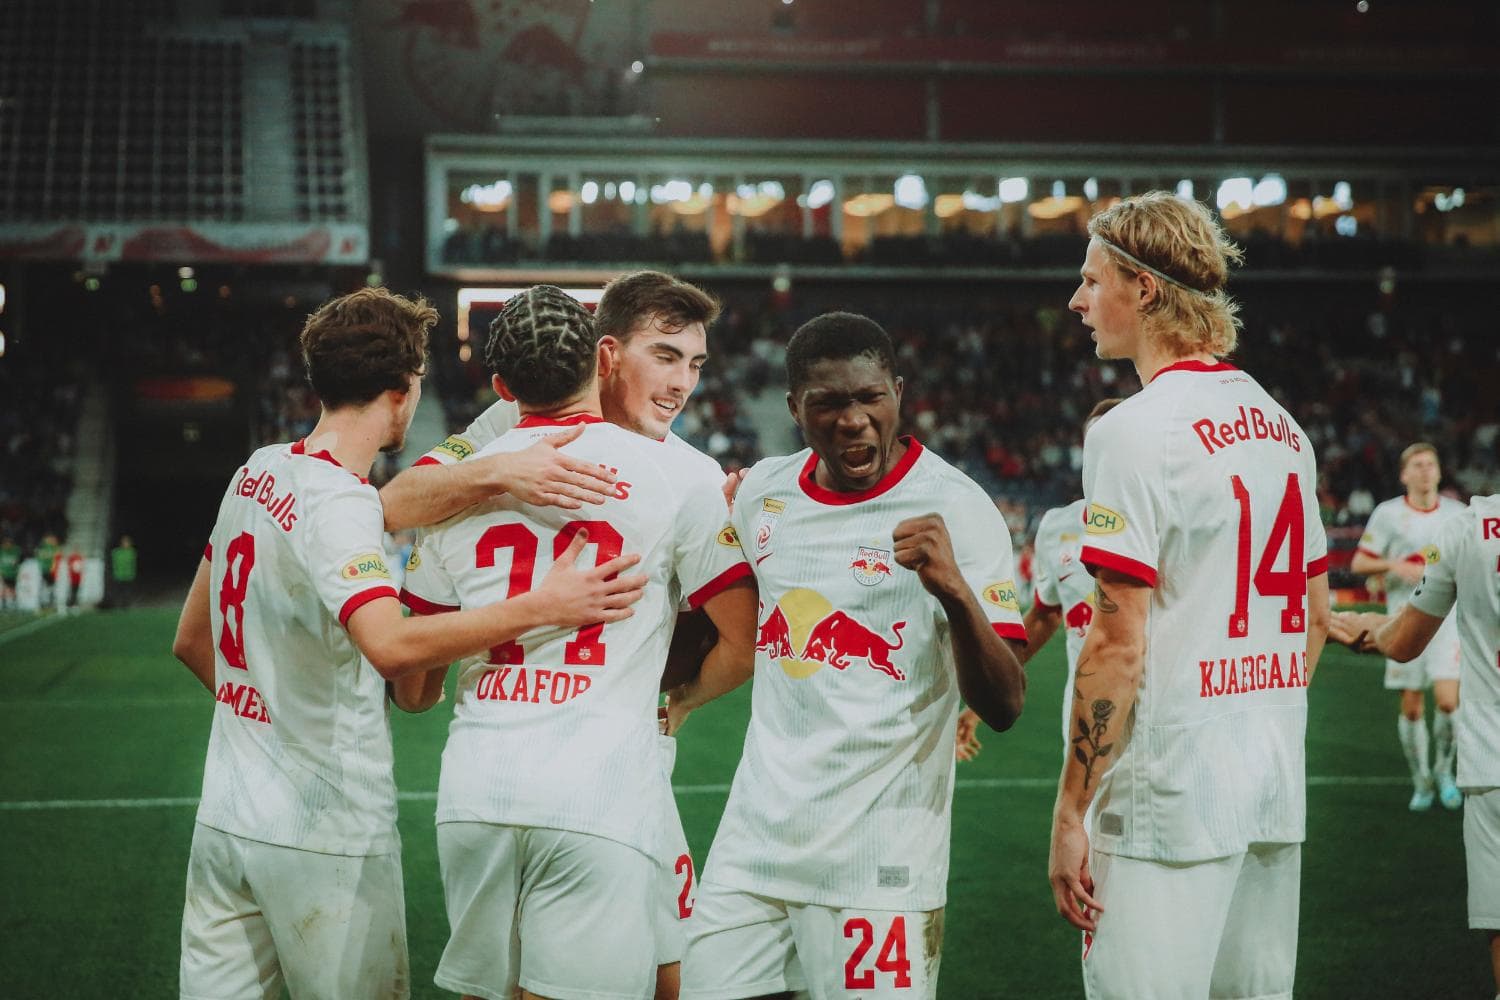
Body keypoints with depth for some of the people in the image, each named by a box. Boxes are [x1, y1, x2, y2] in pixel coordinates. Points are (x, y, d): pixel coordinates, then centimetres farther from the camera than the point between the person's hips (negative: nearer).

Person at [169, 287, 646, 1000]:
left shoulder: (256, 473, 8)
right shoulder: (339, 501, -17)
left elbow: (191, 640, 16)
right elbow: (392, 646, -35)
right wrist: (543, 607, -32)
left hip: (225, 816, 8)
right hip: (325, 832, -8)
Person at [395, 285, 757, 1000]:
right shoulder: (678, 476, 2)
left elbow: (412, 691, 18)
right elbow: (744, 644, 4)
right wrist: (675, 697, 22)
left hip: (472, 798, 4)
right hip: (599, 802, -4)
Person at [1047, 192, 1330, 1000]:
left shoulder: (1135, 430, -13)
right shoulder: (1282, 428, 12)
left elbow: (1119, 644, -16)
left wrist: (1070, 812, -11)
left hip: (1170, 802, -8)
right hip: (1276, 794, 8)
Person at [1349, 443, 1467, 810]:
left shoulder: (1458, 514, 7)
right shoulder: (1388, 514, 0)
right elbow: (1359, 562, 2)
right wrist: (1394, 566, -14)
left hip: (1447, 616, 1)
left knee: (1448, 700, -13)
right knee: (1411, 706, 2)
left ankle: (1444, 771, 11)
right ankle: (1421, 782, 19)